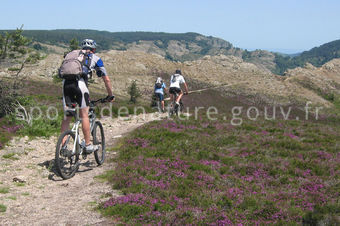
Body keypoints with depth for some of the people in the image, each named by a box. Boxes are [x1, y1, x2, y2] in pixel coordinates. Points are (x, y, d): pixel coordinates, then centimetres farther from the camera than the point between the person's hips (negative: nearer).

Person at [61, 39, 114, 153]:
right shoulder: (95, 58, 22)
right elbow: (106, 79, 22)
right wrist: (110, 95, 33)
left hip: (66, 82, 4)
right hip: (79, 82, -4)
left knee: (67, 116, 9)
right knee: (84, 115, 5)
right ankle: (88, 145, 8)